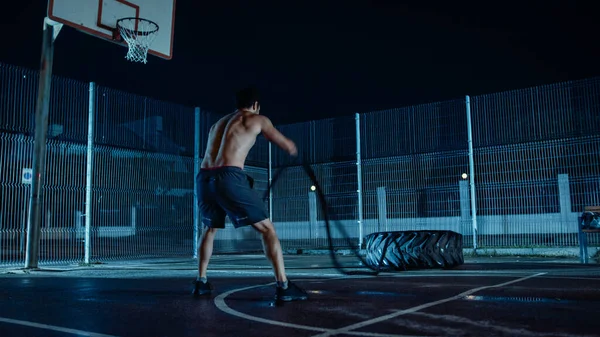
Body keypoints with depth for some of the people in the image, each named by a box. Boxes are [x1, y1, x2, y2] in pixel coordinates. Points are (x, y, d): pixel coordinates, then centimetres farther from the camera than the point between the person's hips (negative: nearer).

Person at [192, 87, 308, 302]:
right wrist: (292, 148, 42)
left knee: (210, 230, 29)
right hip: (228, 178, -6)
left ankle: (201, 282, 30)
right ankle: (283, 287, -7)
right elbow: (288, 147, 20)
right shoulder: (257, 119, 14)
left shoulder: (218, 123, 30)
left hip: (204, 178, 6)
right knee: (267, 229, 1)